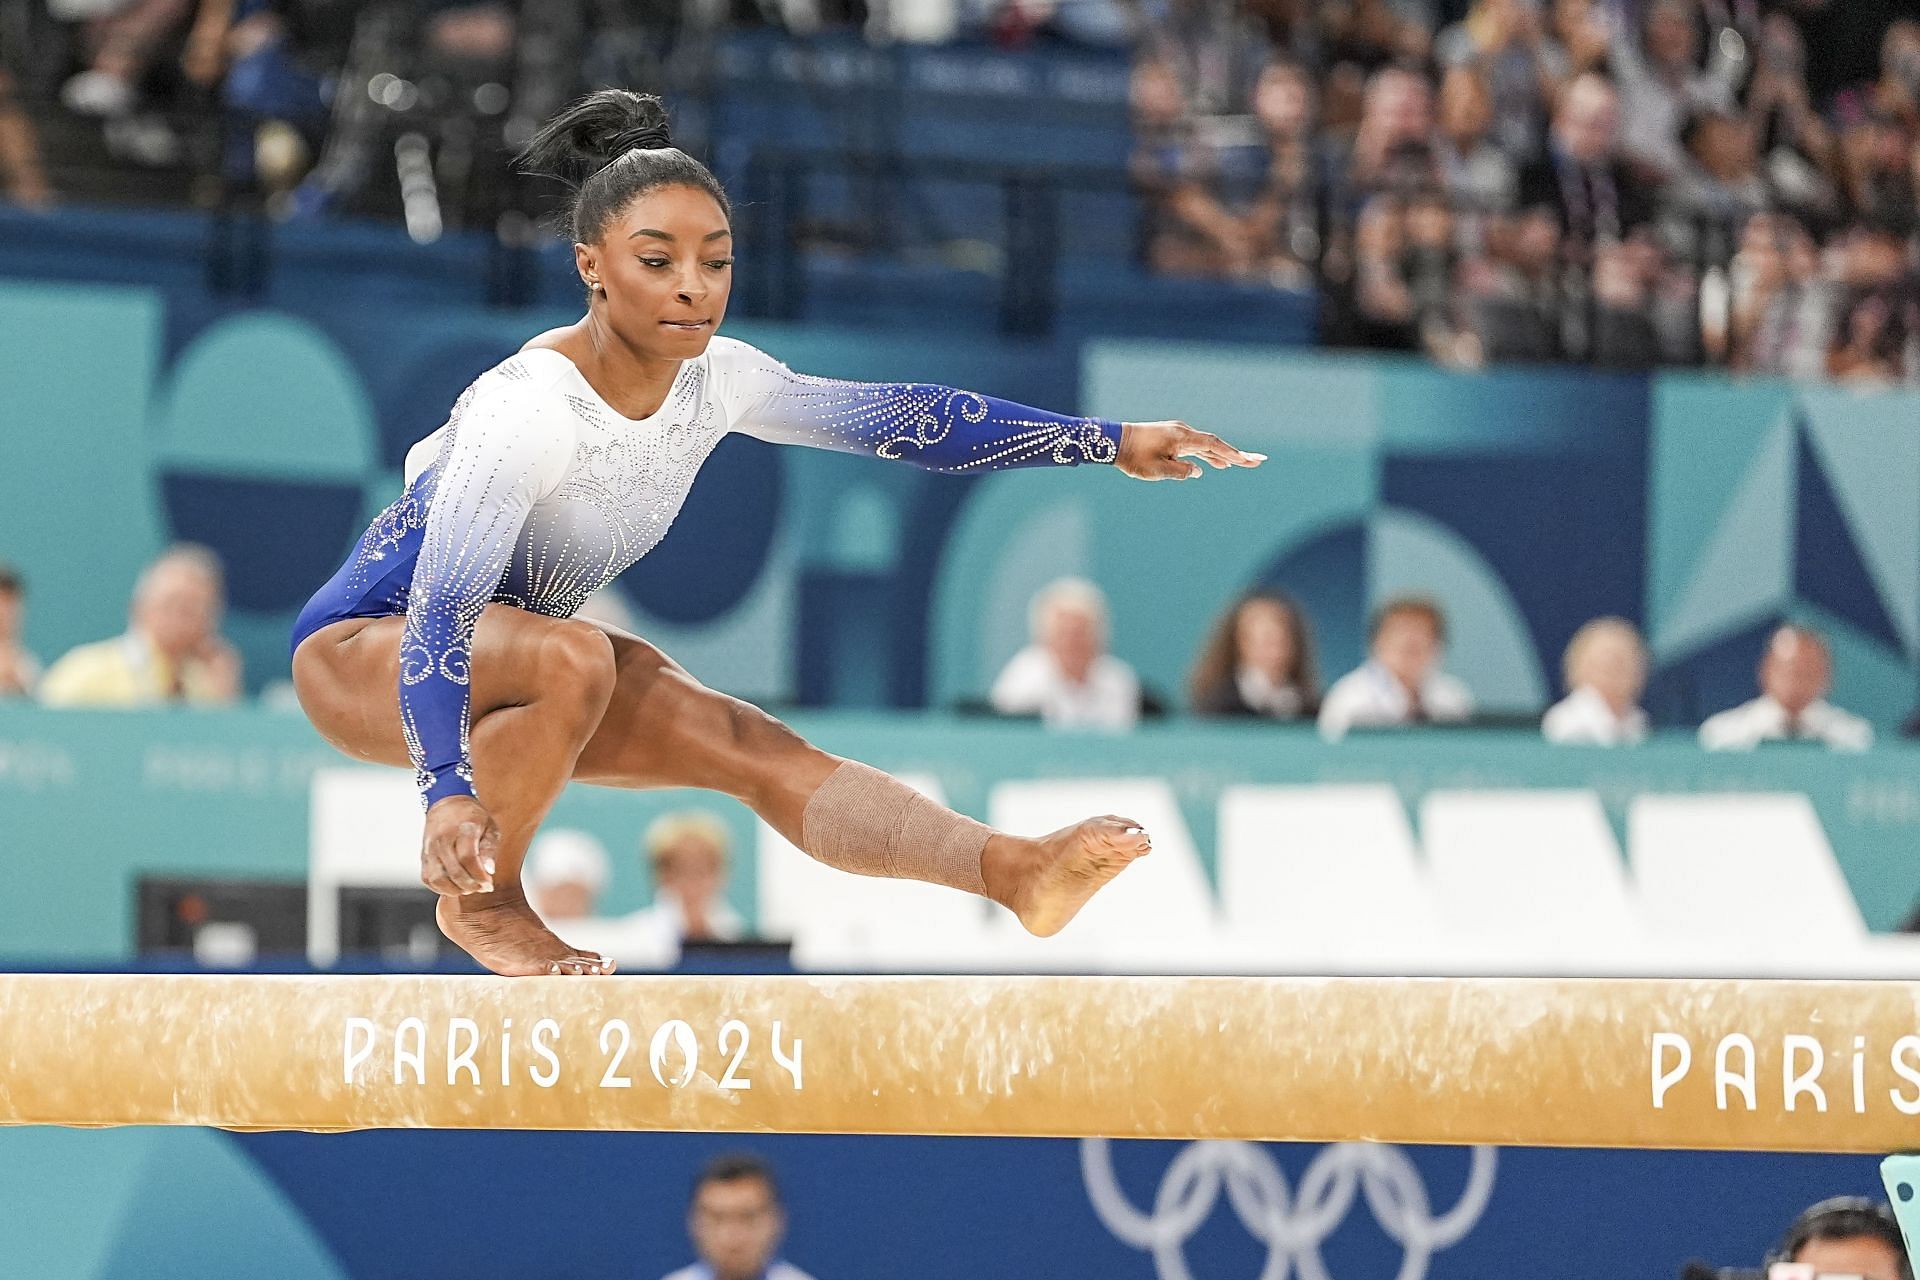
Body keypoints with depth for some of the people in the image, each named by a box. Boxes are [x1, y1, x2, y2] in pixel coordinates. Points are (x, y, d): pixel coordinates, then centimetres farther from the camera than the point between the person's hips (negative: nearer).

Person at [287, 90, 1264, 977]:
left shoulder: (711, 381, -7)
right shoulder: (529, 406, -31)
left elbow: (900, 418, 2)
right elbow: (441, 609, -38)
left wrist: (1113, 443, 0)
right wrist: (447, 791, -52)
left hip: (517, 666, 7)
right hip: (358, 652, -7)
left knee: (753, 747, -12)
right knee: (570, 659, -37)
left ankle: (1010, 870, -26)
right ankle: (480, 903, -19)